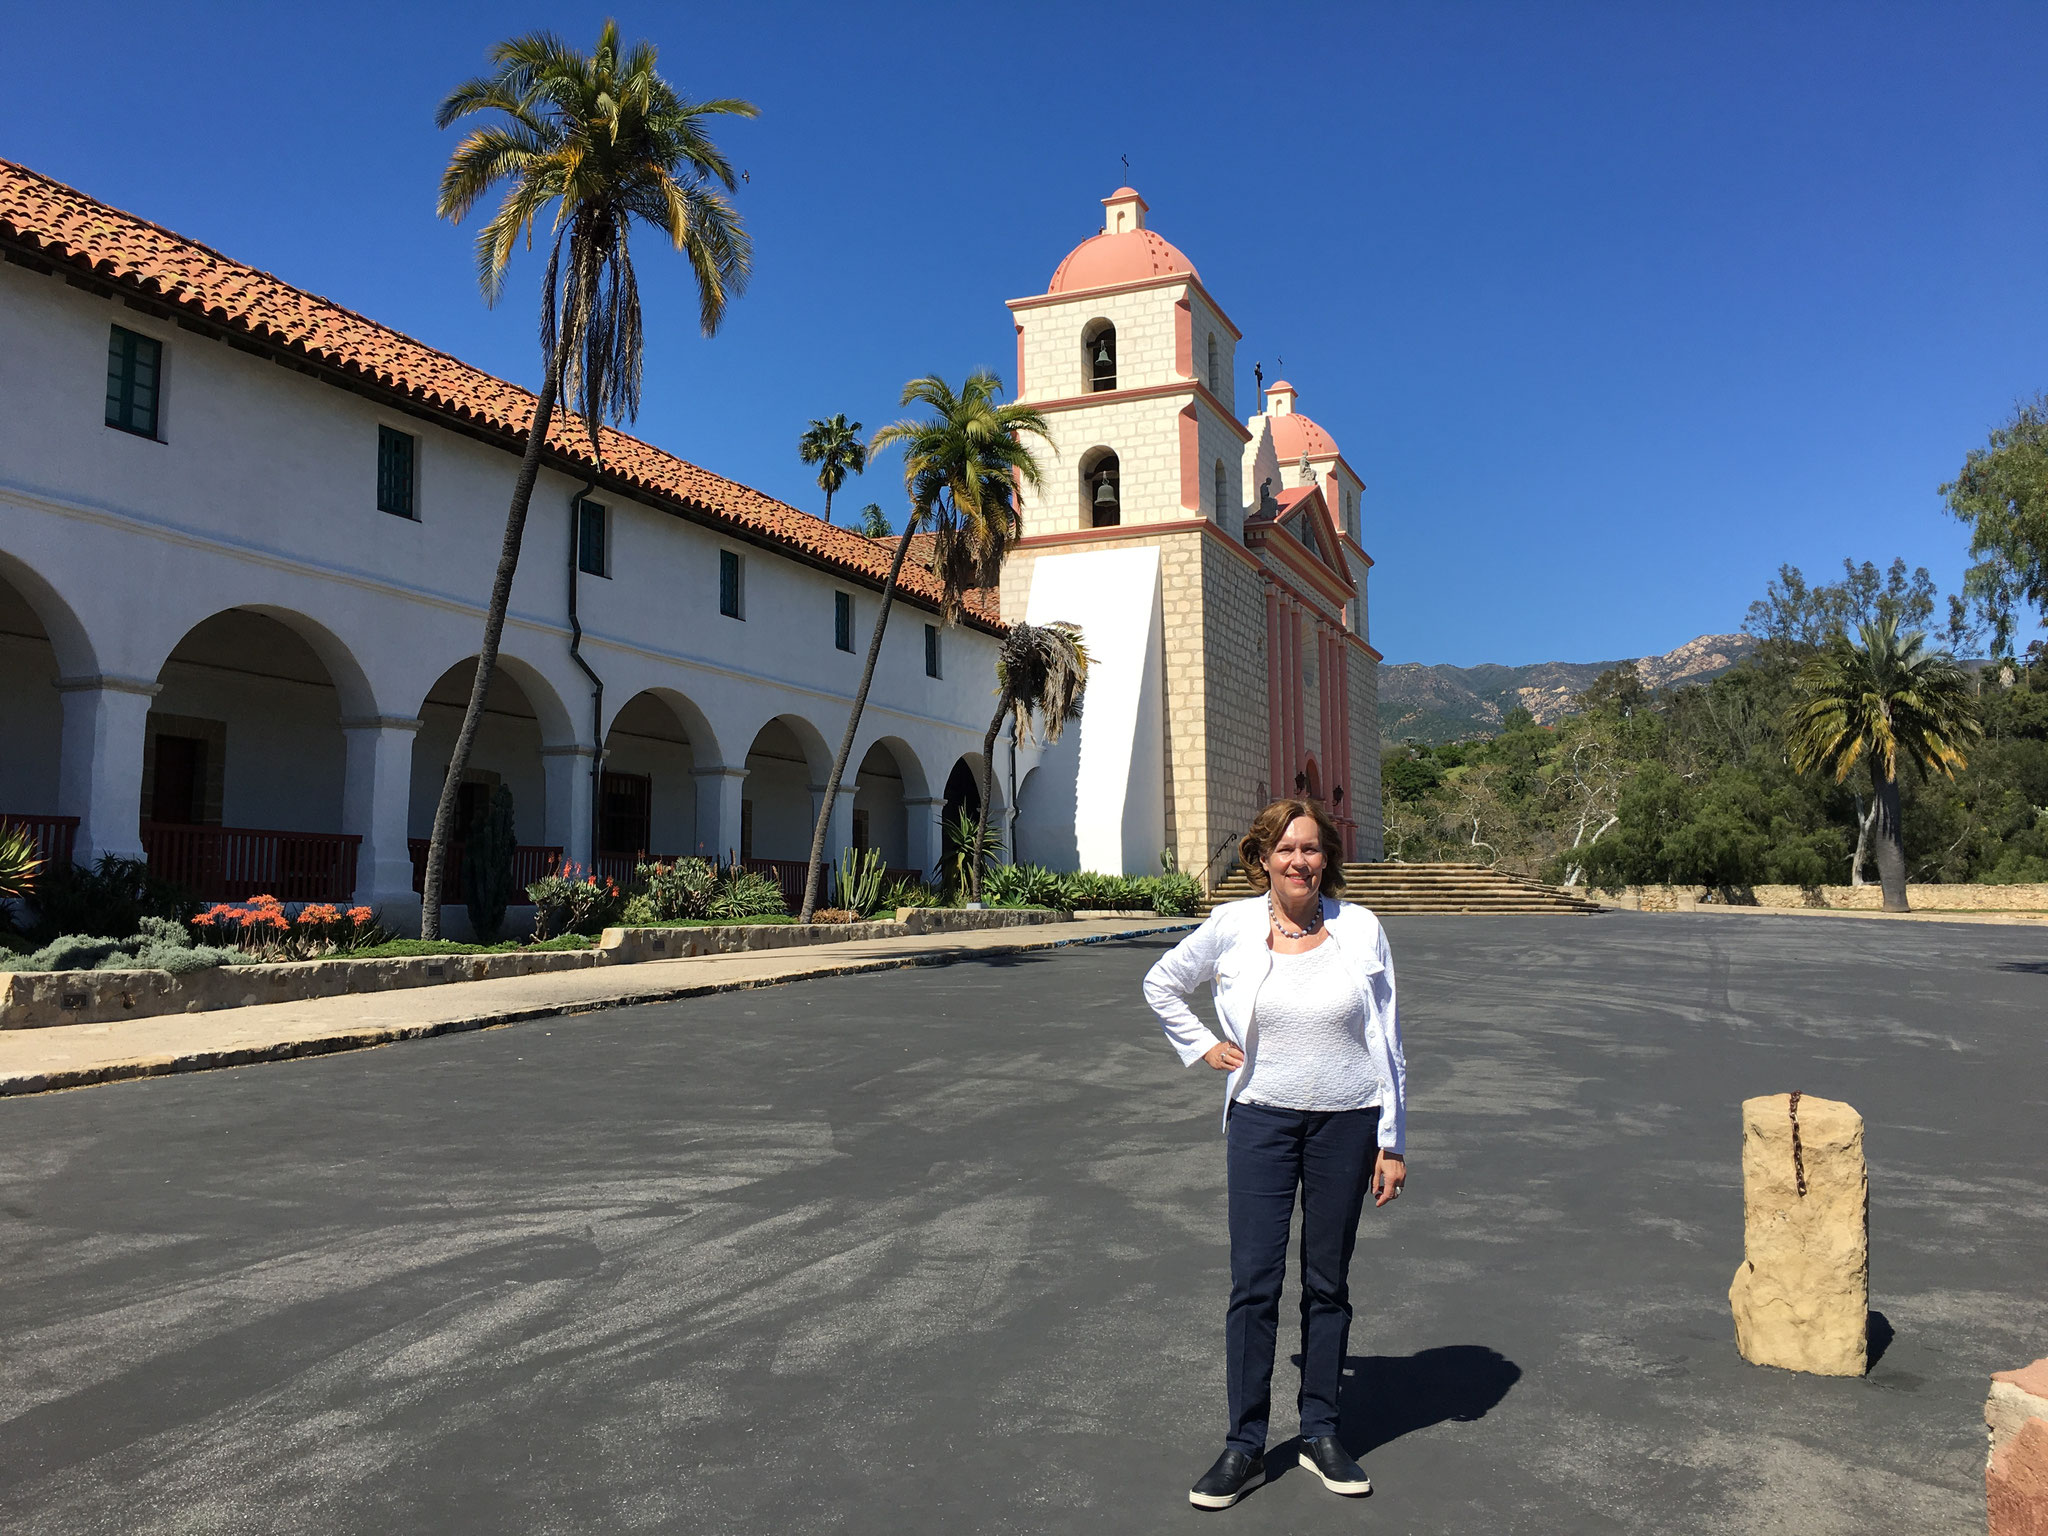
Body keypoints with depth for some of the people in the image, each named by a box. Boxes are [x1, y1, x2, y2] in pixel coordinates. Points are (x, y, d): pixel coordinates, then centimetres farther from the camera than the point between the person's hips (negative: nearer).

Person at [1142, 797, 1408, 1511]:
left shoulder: (1360, 930, -3)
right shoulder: (1232, 927, -4)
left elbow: (1386, 1042, 1)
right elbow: (1161, 983, 14)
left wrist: (1392, 1142, 0)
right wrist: (1202, 1048, 5)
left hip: (1346, 1123, 1)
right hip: (1261, 1119, 0)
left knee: (1328, 1284, 11)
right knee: (1253, 1283, -1)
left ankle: (1322, 1433, 27)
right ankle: (1244, 1447, 13)